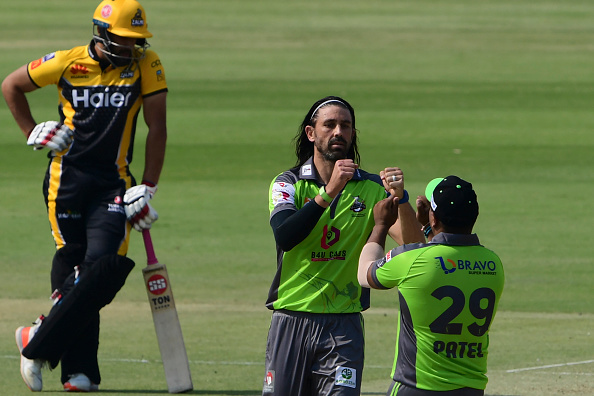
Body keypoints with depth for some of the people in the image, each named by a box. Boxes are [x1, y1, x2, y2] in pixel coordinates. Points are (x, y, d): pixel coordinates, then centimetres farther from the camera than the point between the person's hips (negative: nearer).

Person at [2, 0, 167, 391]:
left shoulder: (146, 65, -2)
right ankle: (79, 370, 5)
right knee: (72, 267, -2)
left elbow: (157, 127, 2)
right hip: (67, 178, 0)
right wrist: (32, 132, 7)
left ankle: (38, 343, -4)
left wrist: (148, 187, 0)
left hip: (113, 183, 0)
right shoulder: (68, 63, -2)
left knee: (104, 269, -15)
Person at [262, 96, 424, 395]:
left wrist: (400, 198, -24)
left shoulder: (371, 188, 4)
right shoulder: (288, 184, 1)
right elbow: (284, 236, -19)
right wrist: (329, 192, -26)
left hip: (344, 325, 0)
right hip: (291, 320, 0)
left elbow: (413, 244, -7)